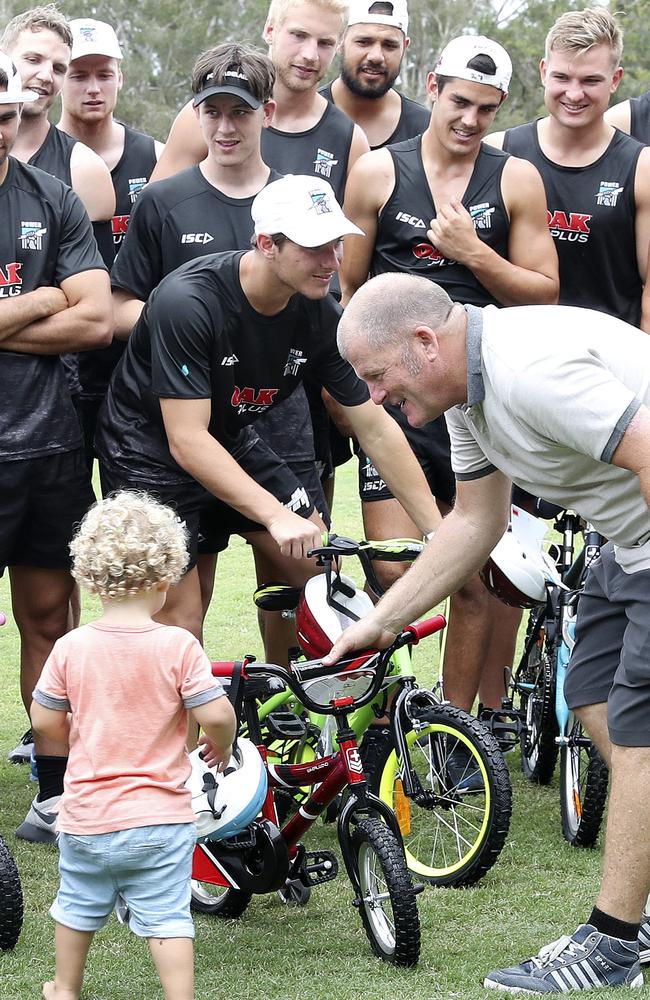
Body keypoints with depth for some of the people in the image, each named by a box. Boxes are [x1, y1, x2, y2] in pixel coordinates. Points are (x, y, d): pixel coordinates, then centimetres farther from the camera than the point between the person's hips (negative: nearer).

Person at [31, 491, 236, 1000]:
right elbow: (216, 714, -16)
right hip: (160, 815, -3)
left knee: (78, 905, 21)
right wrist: (222, 746, 6)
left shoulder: (71, 648, -7)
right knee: (167, 916, 2)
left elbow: (45, 721, -1)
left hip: (87, 816, 3)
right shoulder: (178, 646, -14)